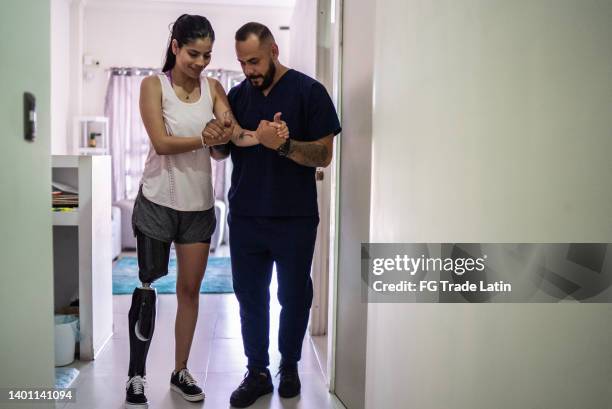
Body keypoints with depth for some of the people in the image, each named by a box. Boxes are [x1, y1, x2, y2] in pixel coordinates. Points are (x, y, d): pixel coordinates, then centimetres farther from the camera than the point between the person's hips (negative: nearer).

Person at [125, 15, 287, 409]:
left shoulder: (213, 87, 5)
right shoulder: (154, 85, -5)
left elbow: (235, 134, -9)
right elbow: (161, 142, -16)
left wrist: (264, 134, -29)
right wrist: (204, 140, -30)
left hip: (199, 204, 3)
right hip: (158, 202, -3)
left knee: (190, 288, 10)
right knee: (148, 289, 3)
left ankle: (181, 371, 25)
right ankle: (136, 376, 18)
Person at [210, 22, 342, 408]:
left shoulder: (309, 91, -6)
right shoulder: (237, 94, 8)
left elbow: (324, 155, -10)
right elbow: (222, 151, 13)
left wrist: (281, 144, -27)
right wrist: (215, 140, -11)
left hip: (295, 220, -3)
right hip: (245, 218, 4)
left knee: (294, 297, 10)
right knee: (250, 296, 9)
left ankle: (290, 367, 30)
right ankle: (257, 372, 24)